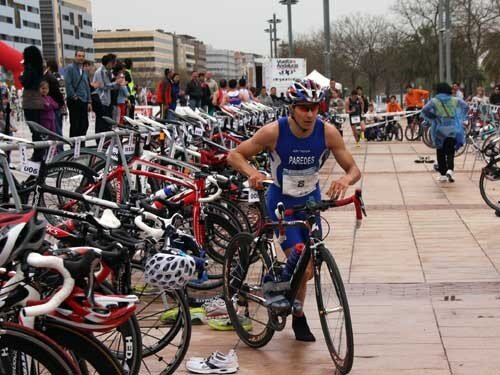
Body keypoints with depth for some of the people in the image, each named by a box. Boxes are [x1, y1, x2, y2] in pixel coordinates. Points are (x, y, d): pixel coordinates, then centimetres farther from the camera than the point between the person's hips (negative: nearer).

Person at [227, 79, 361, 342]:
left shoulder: (327, 132, -17)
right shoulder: (274, 132, -23)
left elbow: (354, 169, -12)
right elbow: (235, 155, -13)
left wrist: (345, 179, -36)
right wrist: (251, 172, -34)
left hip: (310, 202, 4)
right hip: (281, 204, -3)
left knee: (306, 266, 13)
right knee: (305, 269, -17)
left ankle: (299, 318, 37)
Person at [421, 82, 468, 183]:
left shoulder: (434, 101, -3)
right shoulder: (455, 100, 3)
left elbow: (424, 111, -14)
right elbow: (466, 107, 9)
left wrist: (432, 118, -1)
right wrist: (459, 119, 14)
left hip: (439, 130, -1)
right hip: (453, 130, 1)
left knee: (440, 152, 11)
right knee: (450, 152, 7)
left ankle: (443, 174, 11)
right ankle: (450, 170, -17)